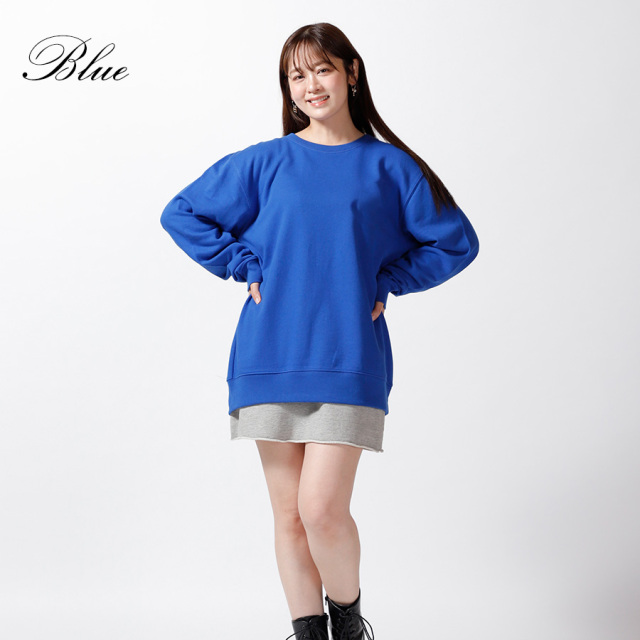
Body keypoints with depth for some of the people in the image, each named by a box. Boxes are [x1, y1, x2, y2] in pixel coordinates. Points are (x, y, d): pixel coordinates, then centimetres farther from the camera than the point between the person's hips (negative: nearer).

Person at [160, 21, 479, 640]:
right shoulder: (266, 162, 8)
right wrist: (249, 267, 3)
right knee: (289, 513, 6)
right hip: (270, 357, 2)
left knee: (323, 510, -11)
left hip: (349, 361, -2)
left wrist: (385, 281, 1)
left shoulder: (389, 166, 6)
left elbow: (457, 242, 11)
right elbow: (181, 214, 13)